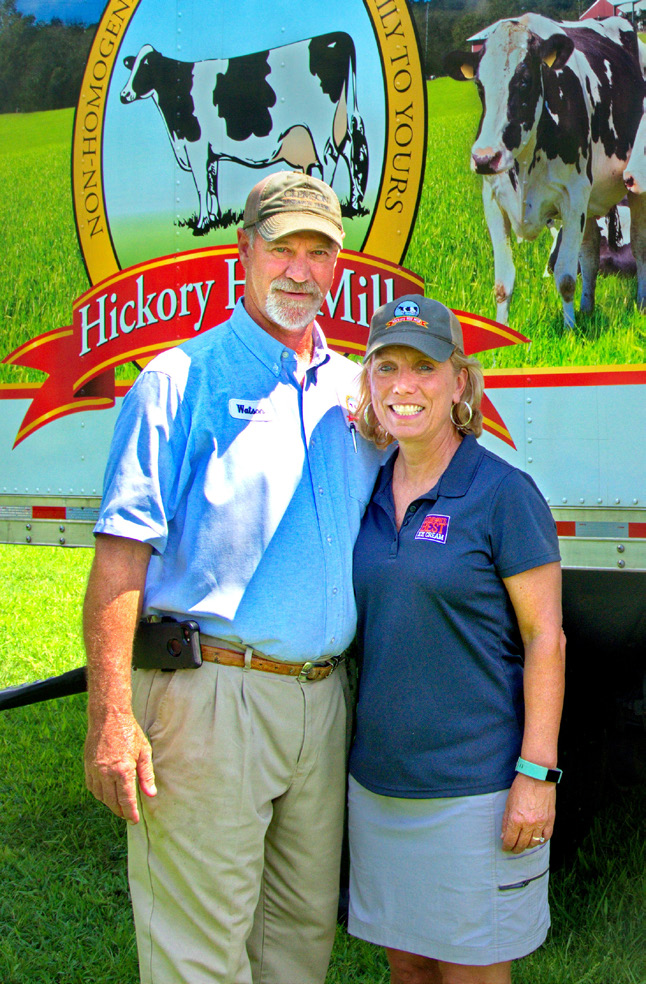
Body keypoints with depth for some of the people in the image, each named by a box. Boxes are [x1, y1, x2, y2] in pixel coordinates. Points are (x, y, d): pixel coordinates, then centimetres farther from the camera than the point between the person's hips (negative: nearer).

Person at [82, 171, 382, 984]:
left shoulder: (355, 391, 13)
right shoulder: (181, 381, -4)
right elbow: (121, 552, -12)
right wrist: (111, 717, -18)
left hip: (320, 697, 6)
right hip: (211, 694, -6)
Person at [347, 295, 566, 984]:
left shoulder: (503, 493, -10)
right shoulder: (368, 493, 7)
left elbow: (545, 639, -10)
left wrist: (537, 773, -14)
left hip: (474, 783, -5)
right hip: (377, 777, 5)